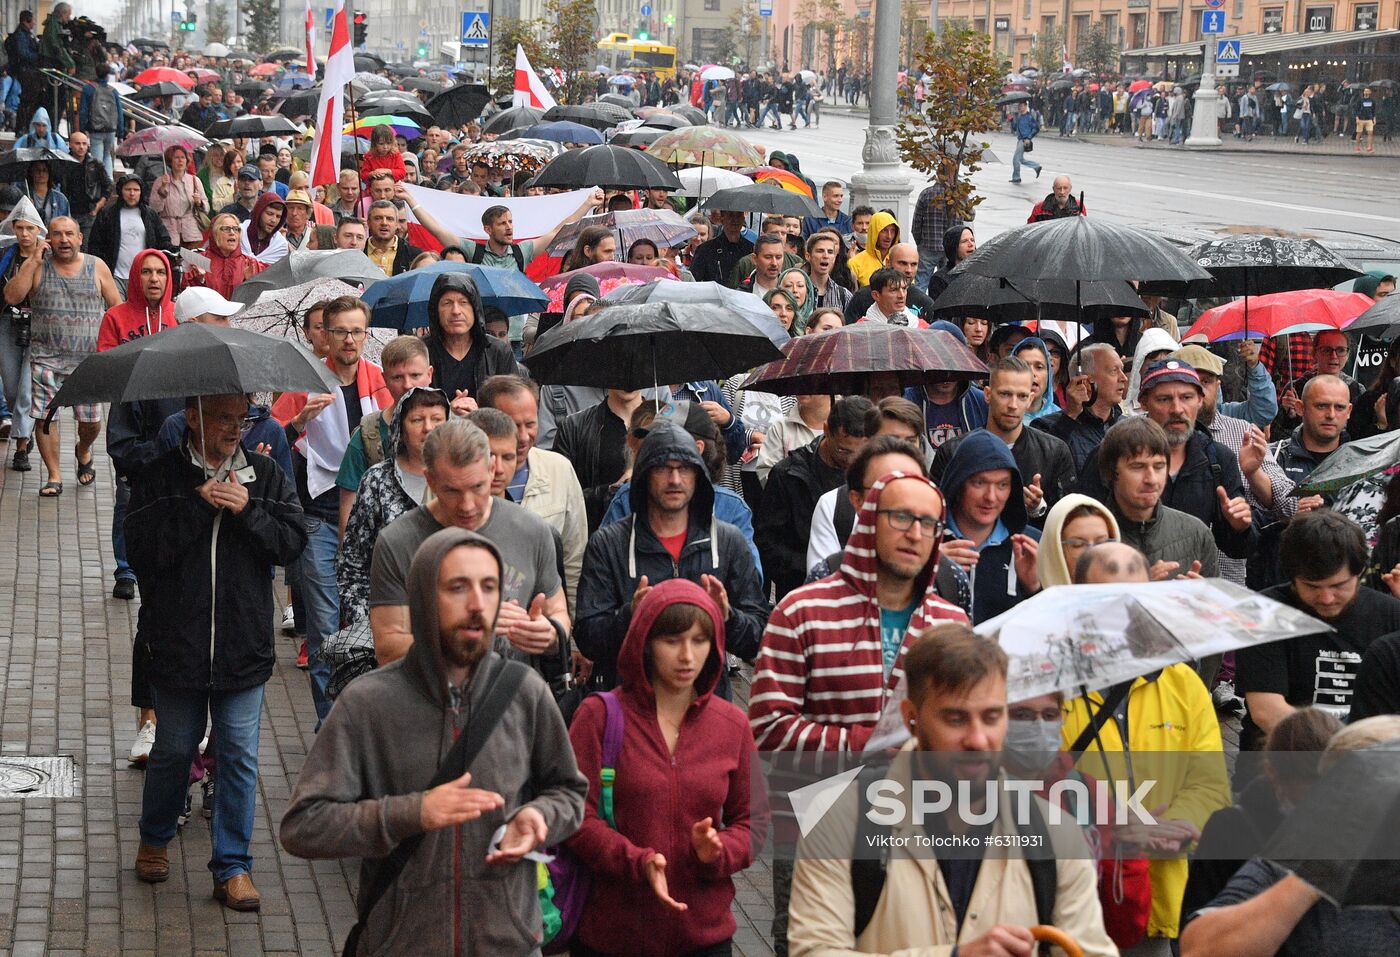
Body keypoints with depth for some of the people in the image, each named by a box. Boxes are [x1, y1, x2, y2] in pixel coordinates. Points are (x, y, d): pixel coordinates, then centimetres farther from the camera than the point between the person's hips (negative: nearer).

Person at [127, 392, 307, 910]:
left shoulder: (265, 475, 4)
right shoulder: (160, 477, -3)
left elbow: (292, 542, -2)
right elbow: (142, 551, -13)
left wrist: (248, 510, -17)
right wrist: (198, 505, -18)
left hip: (244, 646, 1)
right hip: (178, 644, -1)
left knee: (239, 755, 3)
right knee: (174, 749, 12)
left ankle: (233, 865, 12)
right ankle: (154, 840, 36)